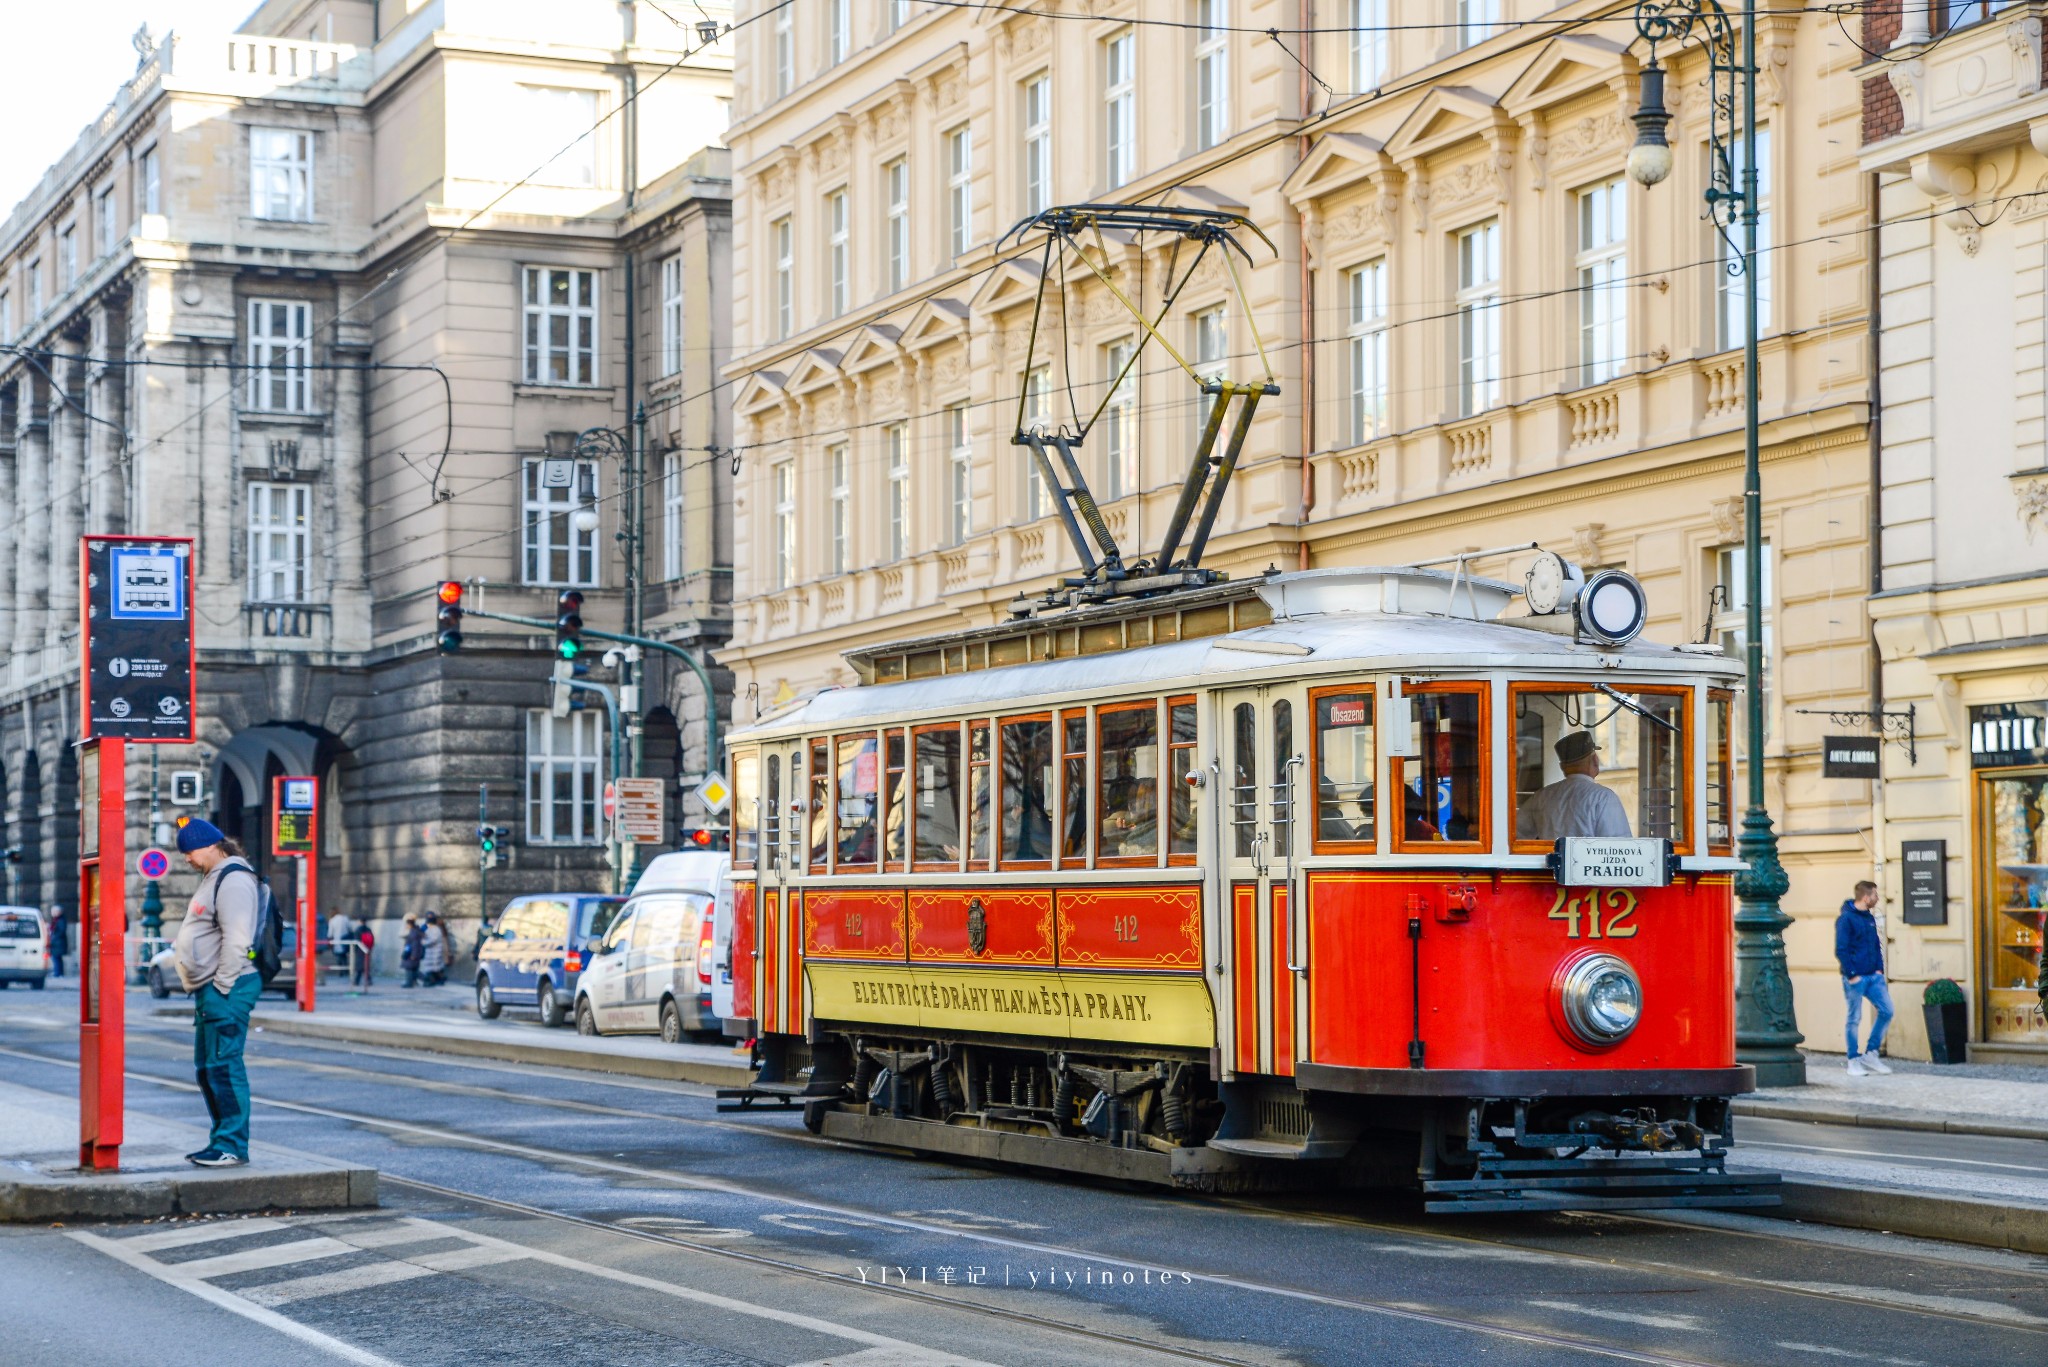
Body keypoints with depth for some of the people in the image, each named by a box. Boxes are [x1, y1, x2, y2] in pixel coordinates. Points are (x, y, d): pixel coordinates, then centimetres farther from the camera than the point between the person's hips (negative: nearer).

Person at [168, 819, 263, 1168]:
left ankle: (232, 1146, -9)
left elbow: (236, 940, -21)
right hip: (209, 989, 11)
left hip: (226, 991, -11)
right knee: (206, 1068, 14)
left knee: (223, 1067, -11)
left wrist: (221, 987, -21)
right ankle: (221, 1141, 20)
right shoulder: (214, 878, 21)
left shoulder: (234, 881, -13)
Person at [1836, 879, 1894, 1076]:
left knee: (1886, 1010, 1)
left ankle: (1871, 1054, 12)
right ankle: (1854, 1061, 8)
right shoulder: (1846, 919, -10)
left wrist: (1879, 969, 9)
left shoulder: (1870, 919, 13)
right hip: (1856, 978, -7)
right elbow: (1841, 950, -13)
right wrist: (1852, 975, -16)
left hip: (1873, 976, 7)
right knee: (1854, 1019, 0)